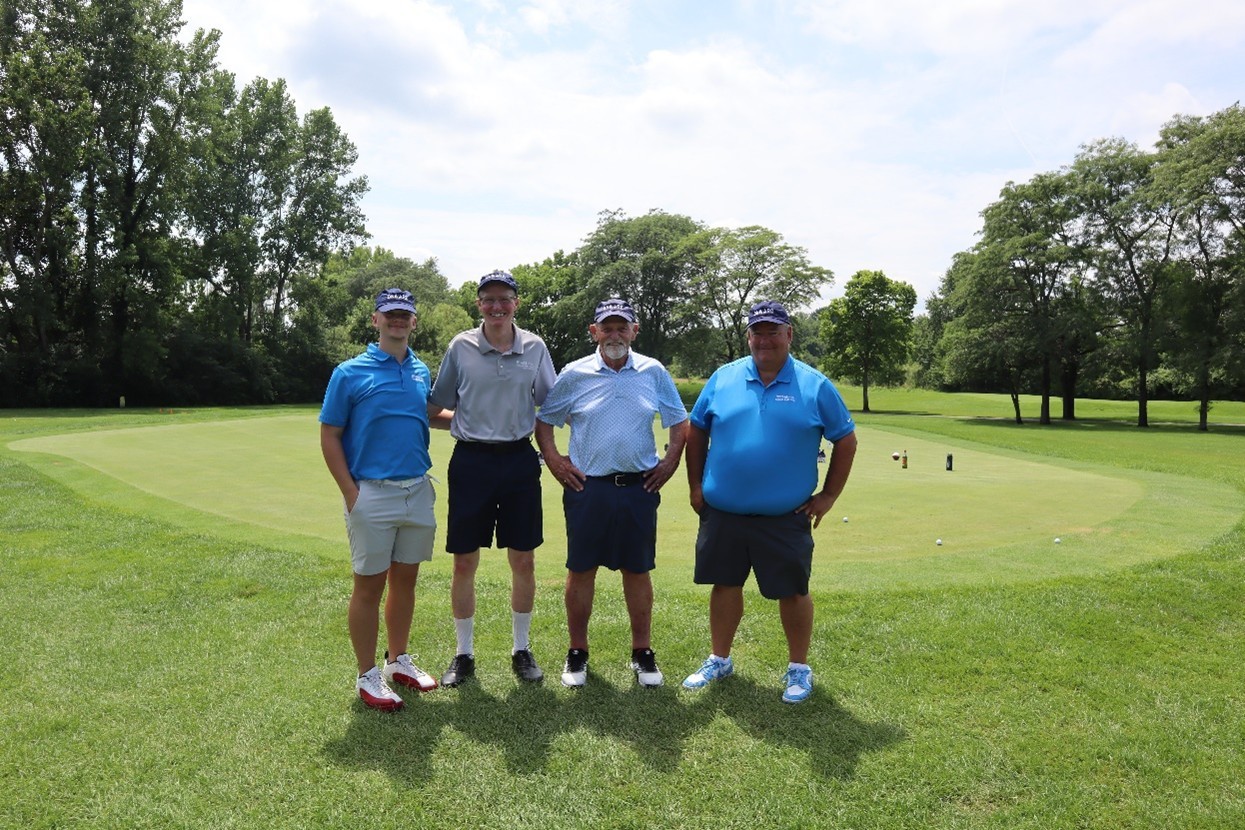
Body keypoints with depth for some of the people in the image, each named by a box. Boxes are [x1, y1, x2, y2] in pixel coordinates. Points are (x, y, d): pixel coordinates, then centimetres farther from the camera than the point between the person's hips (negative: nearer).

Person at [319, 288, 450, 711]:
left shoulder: (421, 371, 9)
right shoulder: (350, 373, -6)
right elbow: (329, 437, -5)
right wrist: (351, 494, -11)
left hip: (418, 492, 5)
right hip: (372, 494, -5)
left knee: (405, 580, 15)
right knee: (369, 586, 4)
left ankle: (399, 661, 31)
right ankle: (367, 675, 17)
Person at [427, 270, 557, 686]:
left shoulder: (535, 347, 2)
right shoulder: (460, 347, 0)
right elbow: (437, 407, 9)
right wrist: (461, 423, -6)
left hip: (520, 461, 1)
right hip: (471, 461, -1)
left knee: (523, 561, 7)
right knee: (464, 563, 5)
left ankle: (522, 650, 25)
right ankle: (464, 654, 23)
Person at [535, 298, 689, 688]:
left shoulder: (654, 373, 3)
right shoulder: (575, 374, 0)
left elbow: (679, 423, 13)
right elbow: (542, 419, 9)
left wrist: (669, 462, 4)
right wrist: (553, 460, 0)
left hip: (639, 487, 1)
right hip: (587, 487, 0)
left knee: (638, 571, 9)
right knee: (581, 570, 6)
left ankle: (642, 653, 22)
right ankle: (577, 653, 21)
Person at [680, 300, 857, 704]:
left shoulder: (815, 386, -2)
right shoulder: (723, 378, 3)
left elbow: (845, 440, 5)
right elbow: (696, 431, 12)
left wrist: (829, 495, 2)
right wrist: (696, 485, 7)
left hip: (786, 517, -2)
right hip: (722, 512, 2)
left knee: (793, 591, 7)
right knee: (725, 584, 14)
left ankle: (799, 669, 27)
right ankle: (719, 660, 32)